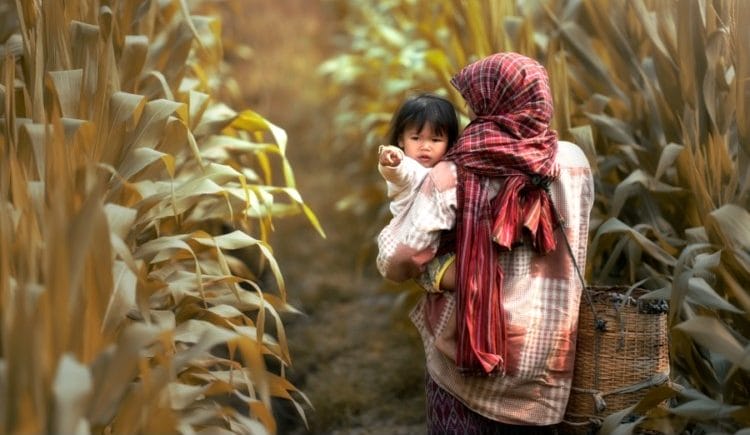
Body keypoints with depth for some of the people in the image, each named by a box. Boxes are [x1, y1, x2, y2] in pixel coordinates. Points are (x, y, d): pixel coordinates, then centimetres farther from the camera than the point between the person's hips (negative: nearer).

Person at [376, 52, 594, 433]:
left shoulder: (451, 176, -12)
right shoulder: (573, 162, -3)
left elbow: (398, 263, -13)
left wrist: (392, 228, 9)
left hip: (466, 358, -2)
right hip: (543, 362, 2)